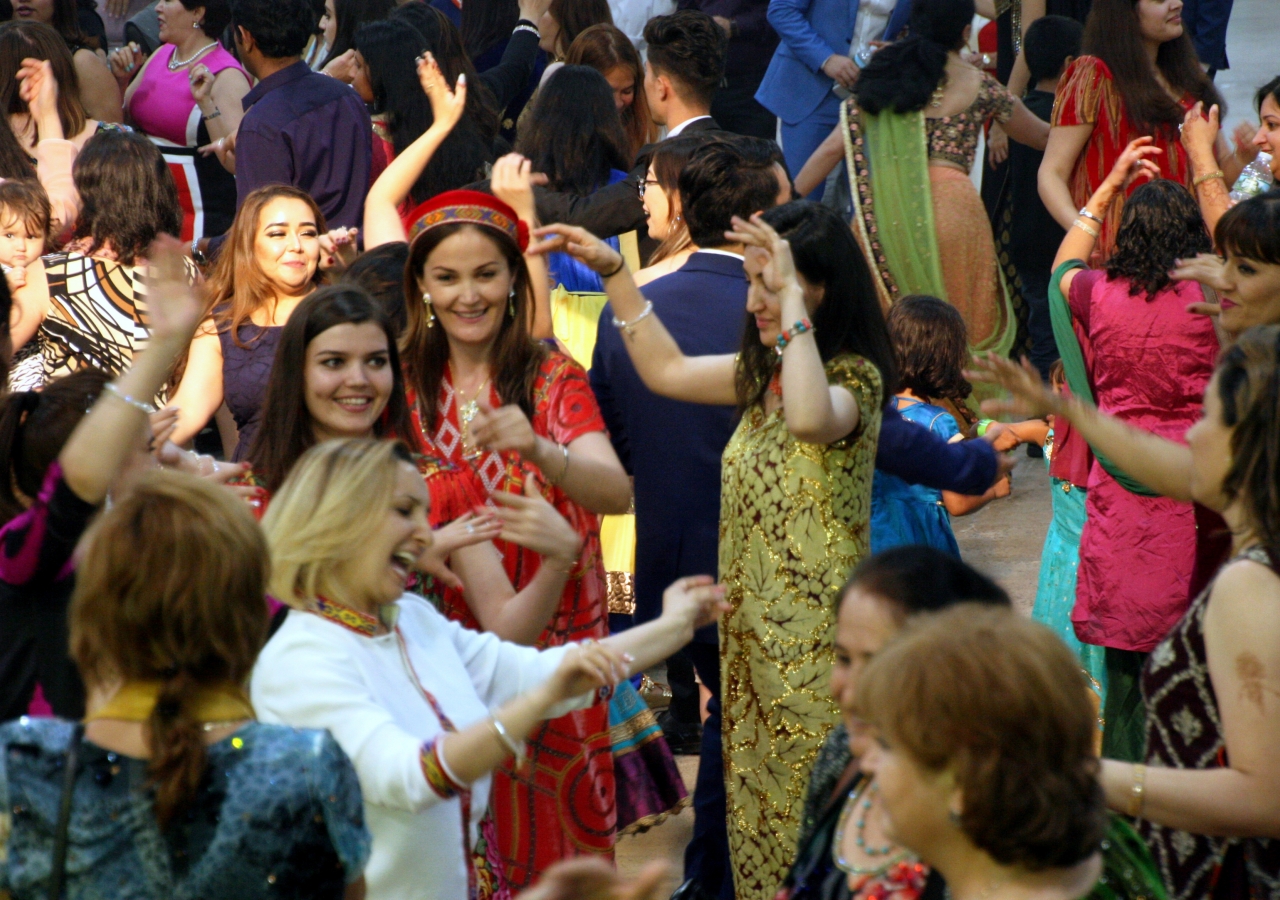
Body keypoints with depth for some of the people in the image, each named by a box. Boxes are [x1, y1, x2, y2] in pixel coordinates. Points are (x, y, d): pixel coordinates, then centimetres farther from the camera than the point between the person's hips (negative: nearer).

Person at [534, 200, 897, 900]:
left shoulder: (852, 377, -16)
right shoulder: (765, 373, 9)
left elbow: (810, 419, -40)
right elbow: (667, 370, 23)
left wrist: (792, 302, -34)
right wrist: (612, 271, 17)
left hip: (814, 641, -8)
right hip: (752, 633, 8)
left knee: (811, 825, -2)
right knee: (757, 815, 14)